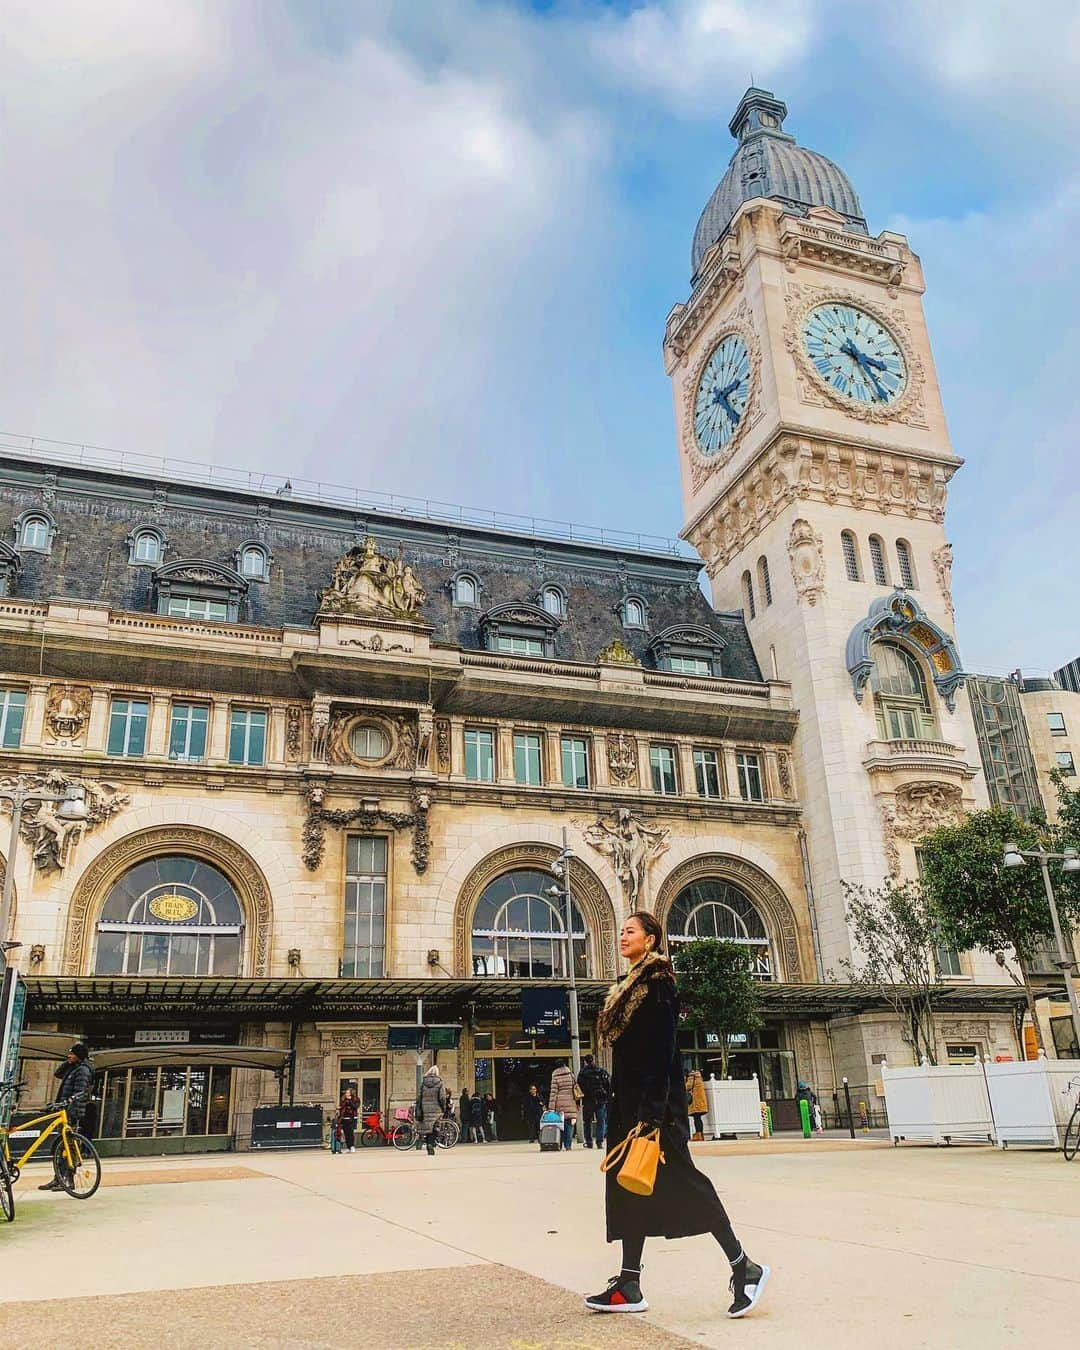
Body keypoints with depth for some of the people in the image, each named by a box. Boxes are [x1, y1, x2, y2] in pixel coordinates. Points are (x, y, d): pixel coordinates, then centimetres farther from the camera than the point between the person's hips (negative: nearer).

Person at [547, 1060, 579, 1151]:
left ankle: (561, 1145, 6)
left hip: (560, 1101, 0)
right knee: (570, 1123, 3)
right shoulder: (570, 1073, 5)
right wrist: (577, 1100, 9)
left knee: (561, 1123, 7)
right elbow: (575, 1086, 3)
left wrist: (551, 1107, -3)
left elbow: (553, 1091, -3)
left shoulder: (555, 1076, 1)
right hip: (570, 1101, 0)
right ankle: (568, 1145, -3)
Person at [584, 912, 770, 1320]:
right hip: (629, 1099, 10)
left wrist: (651, 1112, -23)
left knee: (680, 1179, -6)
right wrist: (623, 1106, 17)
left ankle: (743, 1267, 5)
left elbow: (662, 1046, -19)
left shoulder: (657, 983, -12)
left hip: (654, 1097, -10)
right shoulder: (630, 986, 16)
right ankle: (629, 1284, 11)